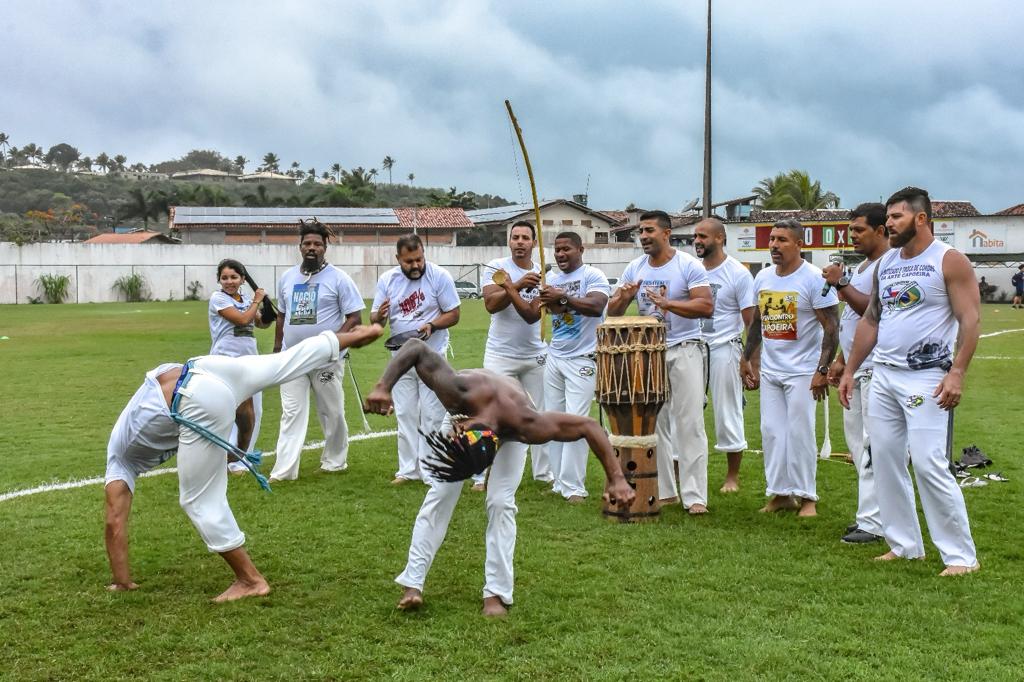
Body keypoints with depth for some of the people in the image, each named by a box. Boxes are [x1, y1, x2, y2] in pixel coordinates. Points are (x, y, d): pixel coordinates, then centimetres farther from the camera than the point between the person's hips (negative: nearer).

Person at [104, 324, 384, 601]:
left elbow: (115, 524, 18)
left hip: (202, 405, -6)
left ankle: (251, 581, 9)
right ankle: (355, 336, 40)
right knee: (287, 362, 26)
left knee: (199, 500, 5)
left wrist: (122, 583, 24)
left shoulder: (121, 462, 23)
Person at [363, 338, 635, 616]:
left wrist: (616, 478, -39)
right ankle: (413, 583, -1)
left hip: (508, 435, -1)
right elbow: (415, 347, -39)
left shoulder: (526, 425, -47)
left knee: (501, 502, -15)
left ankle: (496, 593, -4)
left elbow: (589, 426, -38)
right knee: (439, 494, -8)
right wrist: (383, 387, -50)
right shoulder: (459, 392, -48)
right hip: (465, 409, 1)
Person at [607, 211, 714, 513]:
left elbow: (707, 306, -17)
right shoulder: (634, 269, 8)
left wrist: (668, 303, -29)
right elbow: (613, 312, 9)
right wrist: (622, 298, -15)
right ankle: (662, 490, 17)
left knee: (689, 425, -5)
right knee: (653, 424, 7)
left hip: (683, 351, -5)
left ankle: (695, 496, -2)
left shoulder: (688, 266, -6)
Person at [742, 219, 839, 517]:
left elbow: (831, 328, -12)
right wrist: (747, 358, 16)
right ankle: (780, 493, 15)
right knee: (771, 432, 6)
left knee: (799, 434, -3)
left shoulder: (814, 279, -12)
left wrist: (823, 370, -18)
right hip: (769, 370, 6)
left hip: (802, 372, -6)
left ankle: (807, 497, 8)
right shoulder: (763, 277, 7)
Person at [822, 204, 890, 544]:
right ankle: (870, 512, 20)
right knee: (856, 438, 13)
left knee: (873, 443, -9)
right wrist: (841, 360, 20)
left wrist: (842, 284, -21)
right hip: (856, 368, 10)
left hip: (875, 368, -10)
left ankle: (873, 522, -6)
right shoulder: (864, 266, 20)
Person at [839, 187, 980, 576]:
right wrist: (849, 370, 14)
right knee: (885, 461, 8)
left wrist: (957, 373, -22)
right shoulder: (885, 263, 13)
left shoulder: (949, 261, -7)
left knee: (929, 464, -11)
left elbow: (970, 319, -12)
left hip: (926, 379, -7)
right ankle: (905, 545, 19)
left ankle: (962, 555, -1)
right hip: (883, 376, 7)